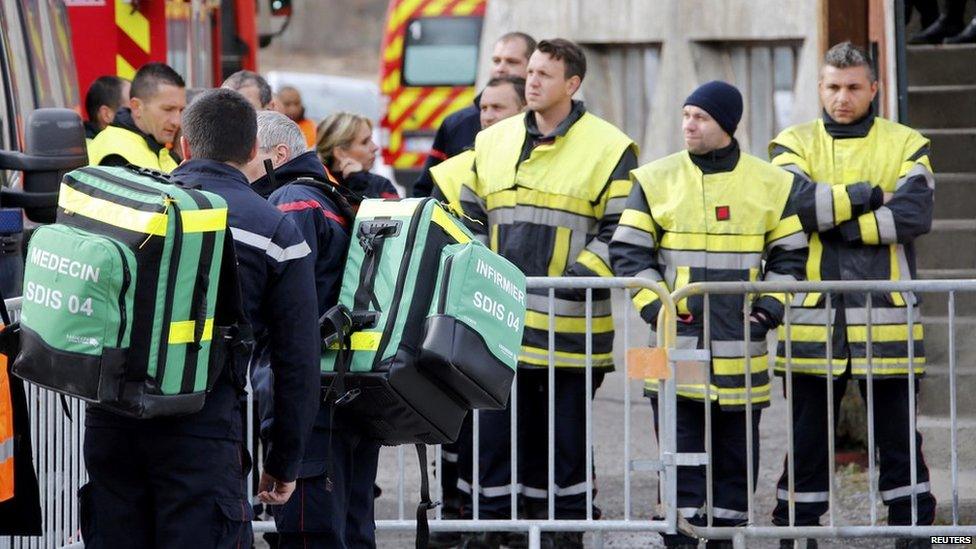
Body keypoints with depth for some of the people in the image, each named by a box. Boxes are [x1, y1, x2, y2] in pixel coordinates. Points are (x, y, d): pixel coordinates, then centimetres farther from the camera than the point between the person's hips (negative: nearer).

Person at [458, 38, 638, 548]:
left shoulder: (608, 148, -2)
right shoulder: (492, 143, 13)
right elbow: (470, 216, 22)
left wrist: (580, 275, -14)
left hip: (570, 325, -4)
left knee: (566, 436, 3)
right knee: (498, 429, 4)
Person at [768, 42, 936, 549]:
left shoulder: (904, 145, 6)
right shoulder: (795, 144, 9)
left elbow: (916, 214, -11)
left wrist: (832, 218, -12)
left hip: (886, 319, -1)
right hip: (814, 317, 1)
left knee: (899, 439, 4)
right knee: (807, 439, 7)